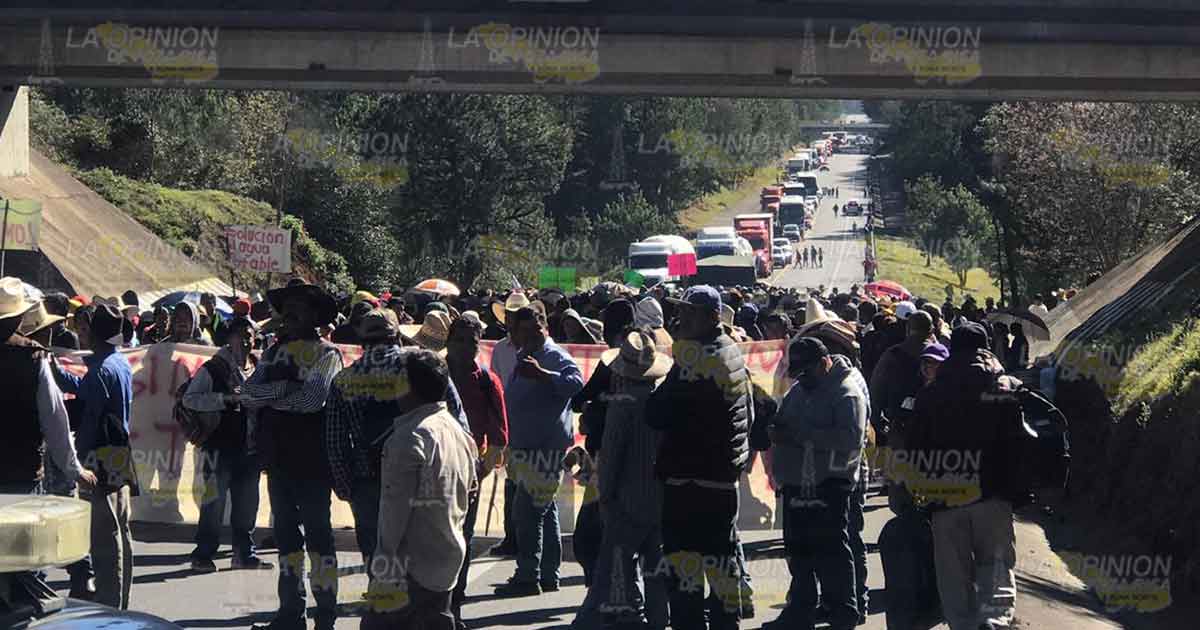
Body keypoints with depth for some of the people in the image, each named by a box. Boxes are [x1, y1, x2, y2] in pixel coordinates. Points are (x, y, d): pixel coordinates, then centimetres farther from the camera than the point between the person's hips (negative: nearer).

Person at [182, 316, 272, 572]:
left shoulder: (257, 367, 13)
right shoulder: (213, 368, -4)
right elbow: (190, 398, -11)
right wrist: (225, 398, -18)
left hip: (249, 445, 6)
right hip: (221, 446, -5)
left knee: (247, 502, 10)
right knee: (214, 500, -3)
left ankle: (244, 553, 20)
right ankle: (203, 555, 4)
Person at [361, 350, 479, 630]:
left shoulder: (411, 436, -17)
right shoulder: (459, 432, 11)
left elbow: (396, 506, -18)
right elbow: (470, 489, 18)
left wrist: (386, 564, -16)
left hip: (413, 565, -9)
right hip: (448, 564, 9)